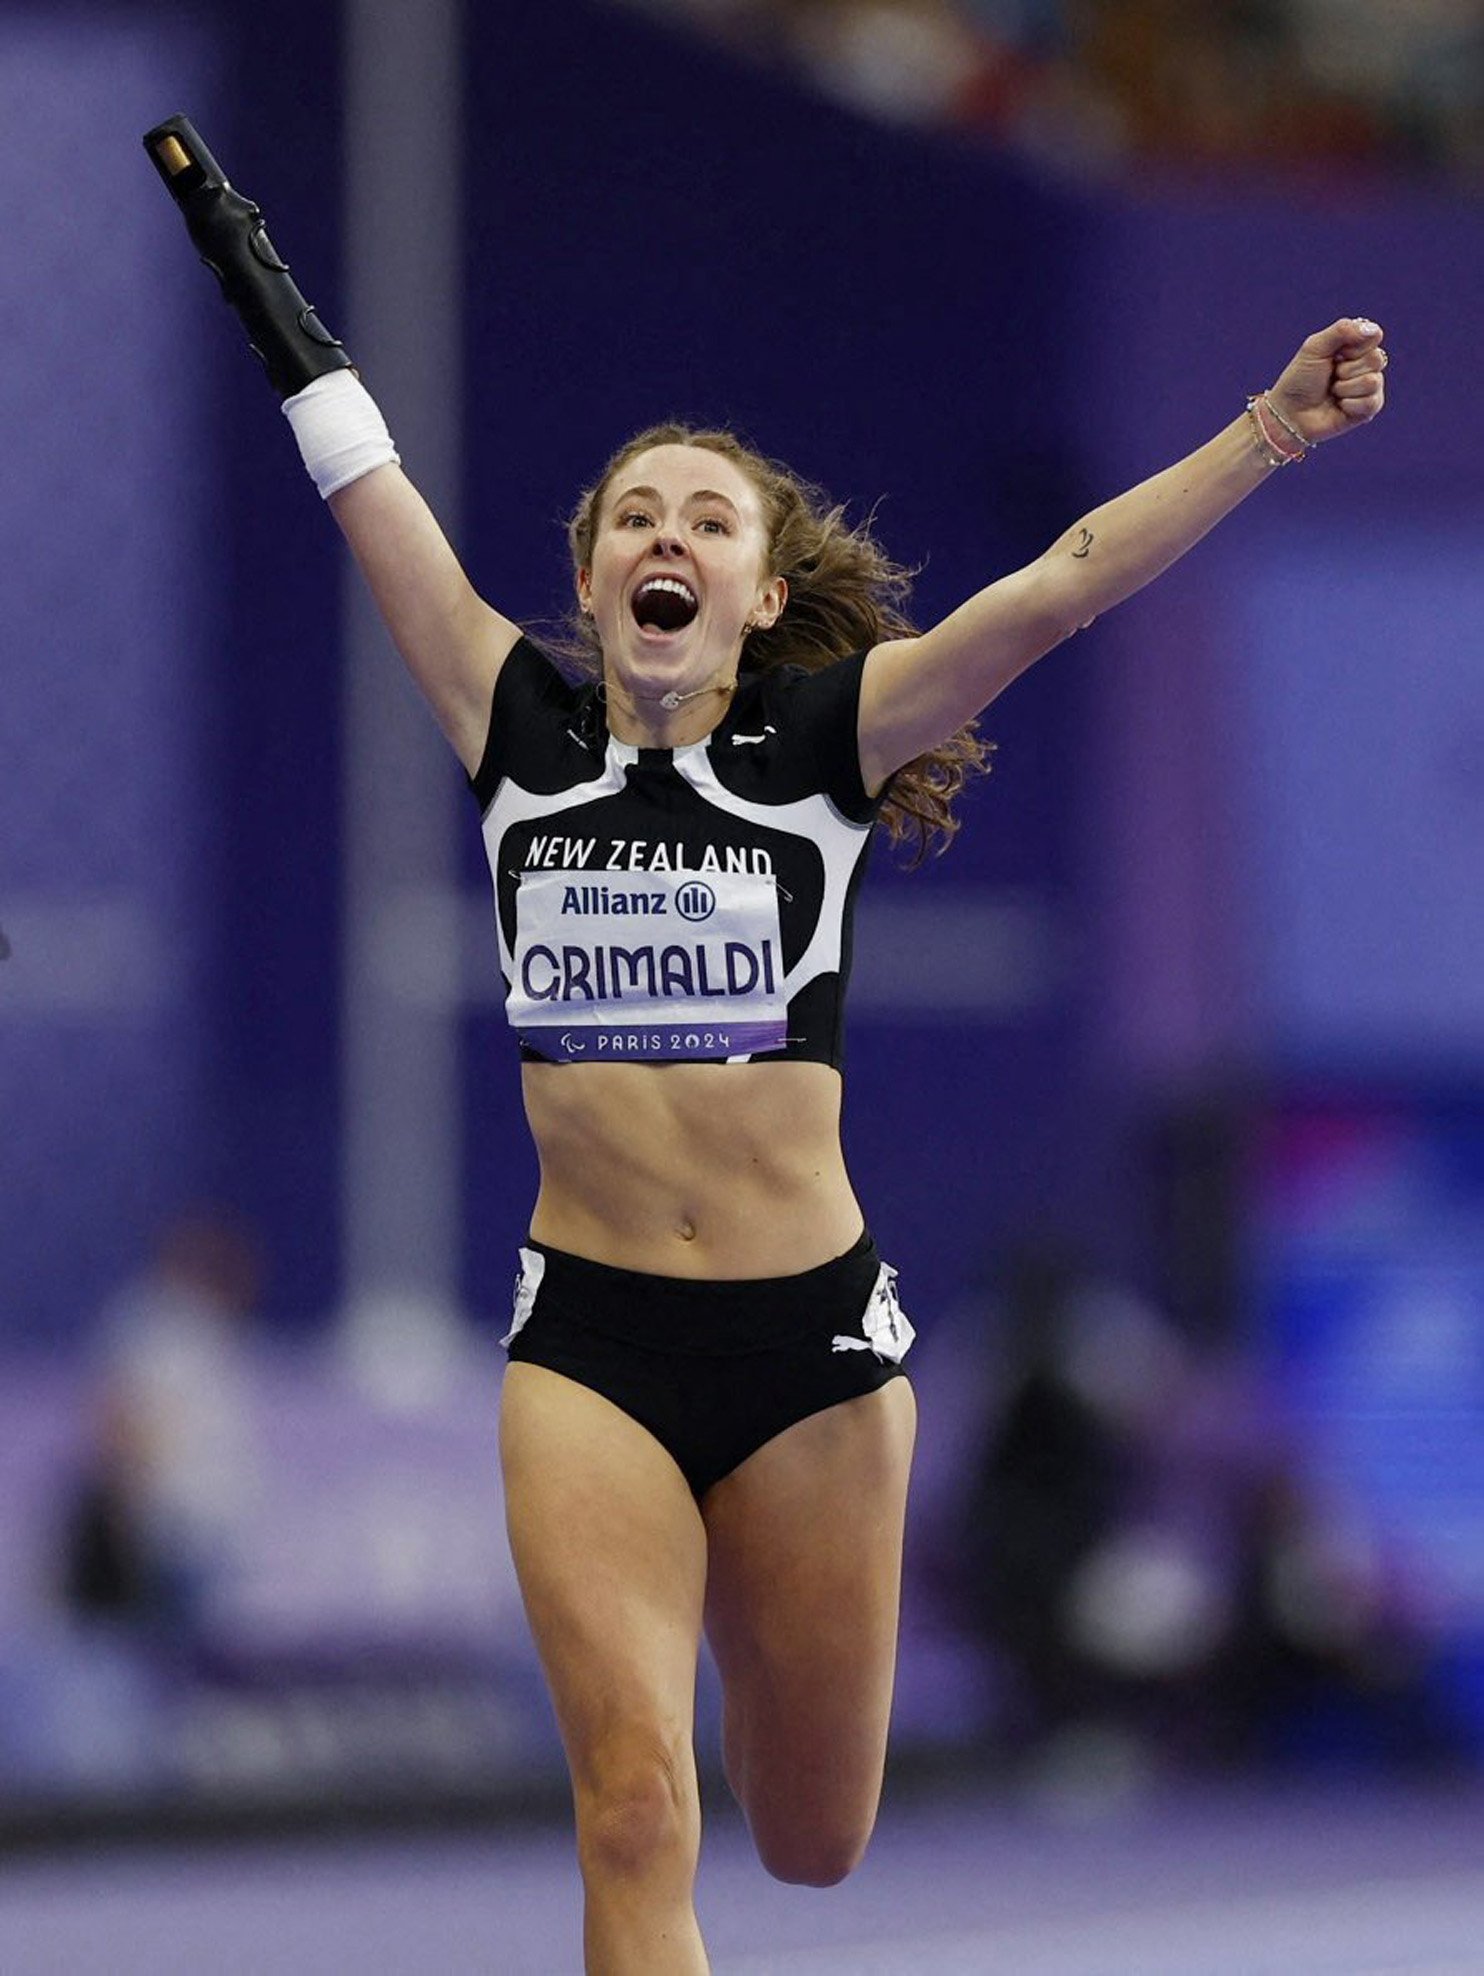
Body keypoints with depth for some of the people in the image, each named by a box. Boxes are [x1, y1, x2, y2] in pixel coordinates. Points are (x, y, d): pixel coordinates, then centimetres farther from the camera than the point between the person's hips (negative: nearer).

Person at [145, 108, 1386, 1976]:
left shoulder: (821, 740, 0)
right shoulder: (523, 732, 3)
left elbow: (1069, 576, -8)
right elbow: (361, 475, 7)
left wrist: (1273, 429, -17)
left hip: (808, 1333, 0)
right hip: (586, 1333, 0)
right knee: (636, 1813, -17)